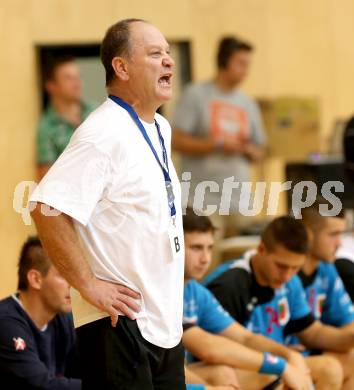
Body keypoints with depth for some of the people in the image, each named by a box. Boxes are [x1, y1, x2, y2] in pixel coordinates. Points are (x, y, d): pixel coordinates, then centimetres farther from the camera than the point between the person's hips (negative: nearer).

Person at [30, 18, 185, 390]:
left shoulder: (161, 130, 12)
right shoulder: (104, 134, -17)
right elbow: (47, 209, -26)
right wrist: (88, 285, -20)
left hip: (165, 322, 9)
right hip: (120, 323, -9)